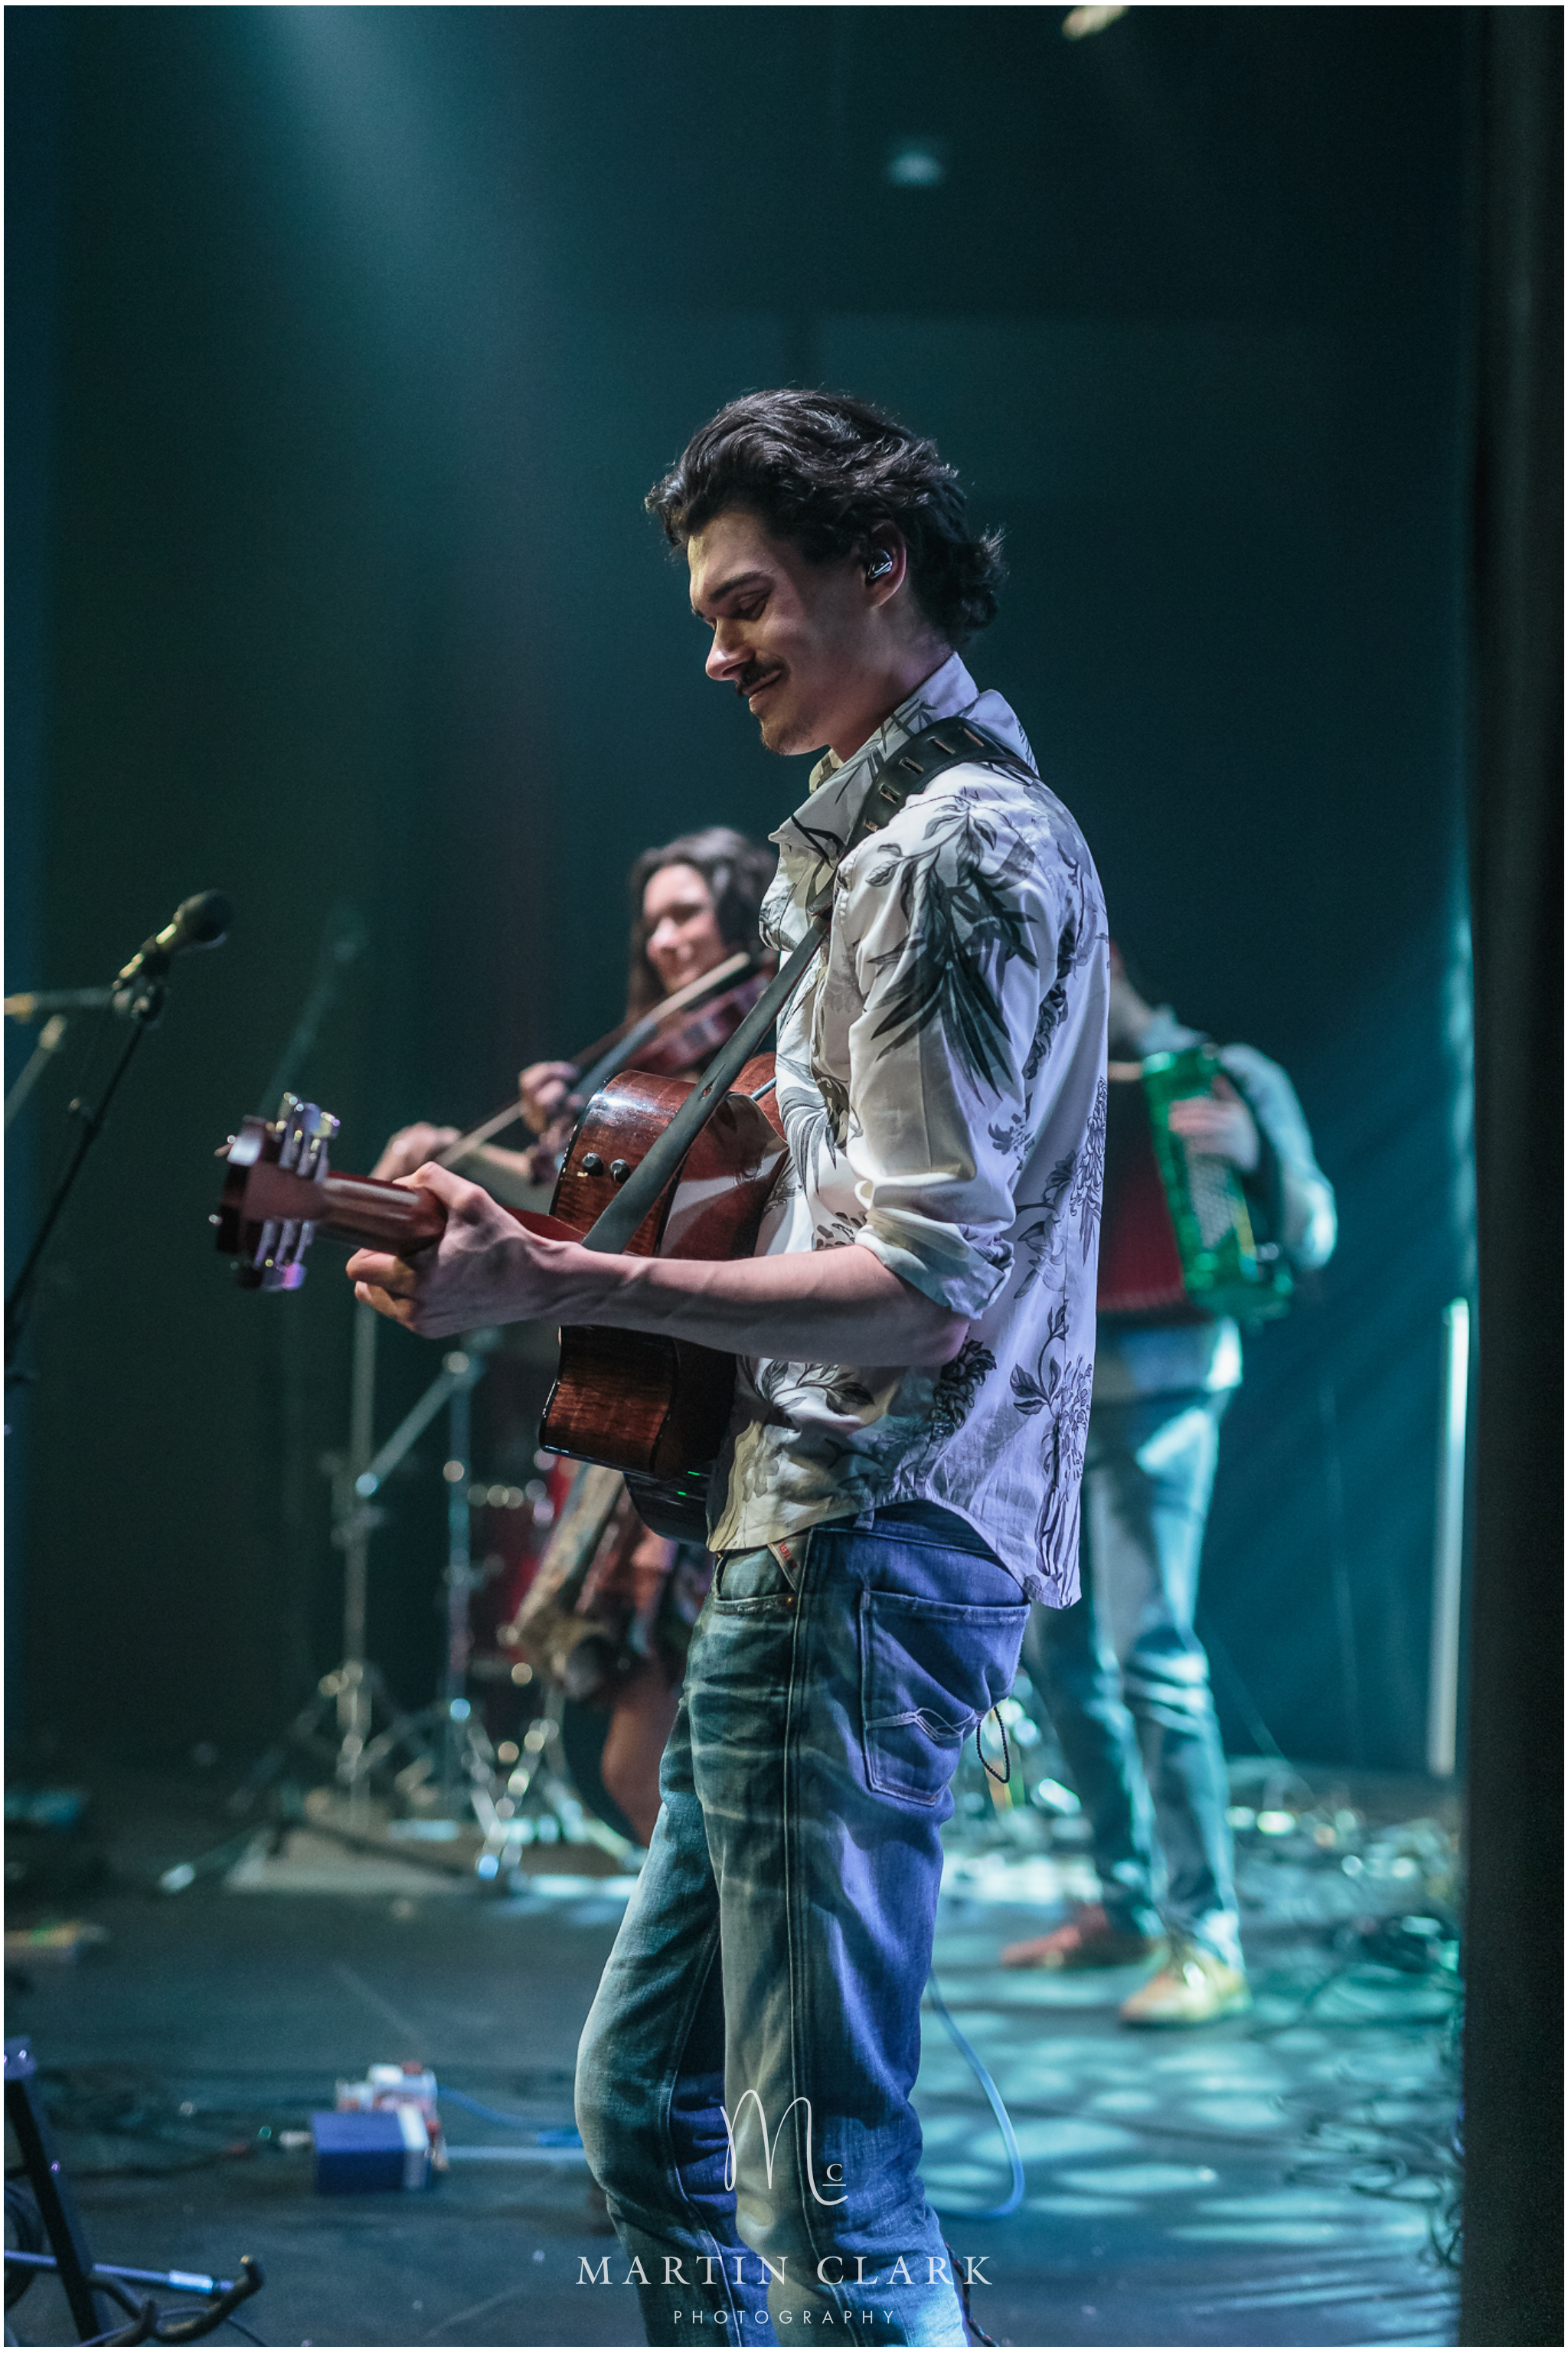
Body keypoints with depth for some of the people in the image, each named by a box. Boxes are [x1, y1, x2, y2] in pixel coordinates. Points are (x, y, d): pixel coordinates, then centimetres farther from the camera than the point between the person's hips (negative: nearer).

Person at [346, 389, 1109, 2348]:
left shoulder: (957, 853, -12)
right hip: (816, 1541, 11)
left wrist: (558, 1286, -25)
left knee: (817, 2169, -12)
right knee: (644, 2096, 16)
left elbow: (928, 1291, -20)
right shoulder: (896, 833, 21)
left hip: (866, 1549, -11)